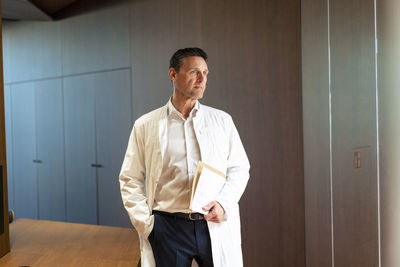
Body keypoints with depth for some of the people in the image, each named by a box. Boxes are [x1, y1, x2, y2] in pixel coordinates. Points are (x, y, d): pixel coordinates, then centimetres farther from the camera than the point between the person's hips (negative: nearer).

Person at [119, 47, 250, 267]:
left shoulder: (222, 120, 8)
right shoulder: (146, 126, 4)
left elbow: (239, 168, 9)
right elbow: (130, 179, 6)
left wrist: (223, 203, -8)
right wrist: (145, 224, -2)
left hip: (217, 226, 1)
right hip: (168, 228, -1)